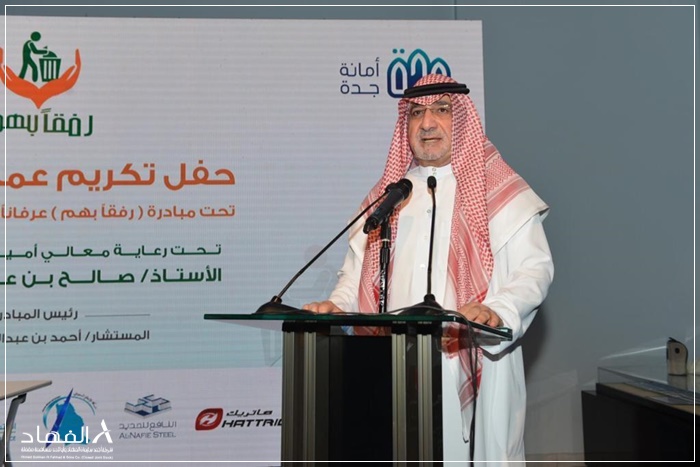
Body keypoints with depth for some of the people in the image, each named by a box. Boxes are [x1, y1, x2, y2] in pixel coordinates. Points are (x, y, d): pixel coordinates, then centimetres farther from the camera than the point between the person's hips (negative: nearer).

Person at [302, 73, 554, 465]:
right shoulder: (386, 194, 16)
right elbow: (358, 270, 16)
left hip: (474, 366, -3)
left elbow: (535, 267, -4)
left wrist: (497, 310, -22)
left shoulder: (500, 192, 3)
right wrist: (337, 306, -3)